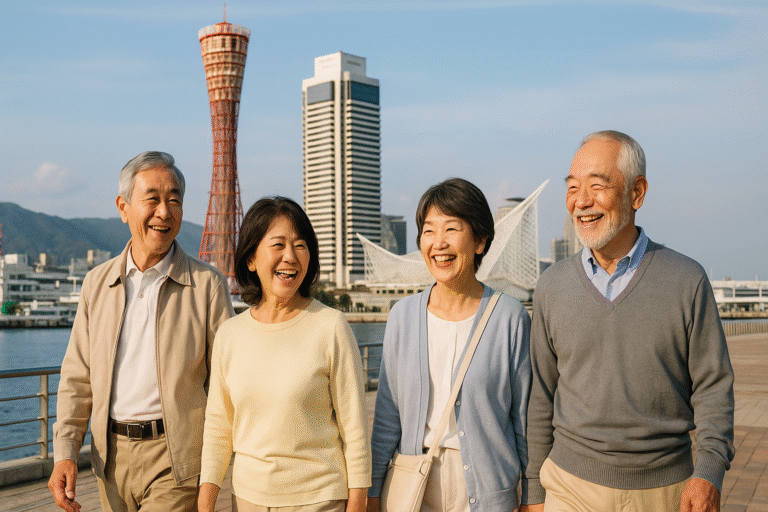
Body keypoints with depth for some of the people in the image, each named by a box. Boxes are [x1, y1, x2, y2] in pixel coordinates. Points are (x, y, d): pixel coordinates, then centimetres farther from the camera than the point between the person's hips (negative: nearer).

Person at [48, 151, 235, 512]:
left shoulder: (207, 284, -5)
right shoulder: (97, 283, 6)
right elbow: (77, 377, 9)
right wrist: (64, 454, 0)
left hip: (177, 458, -4)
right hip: (110, 457, 4)